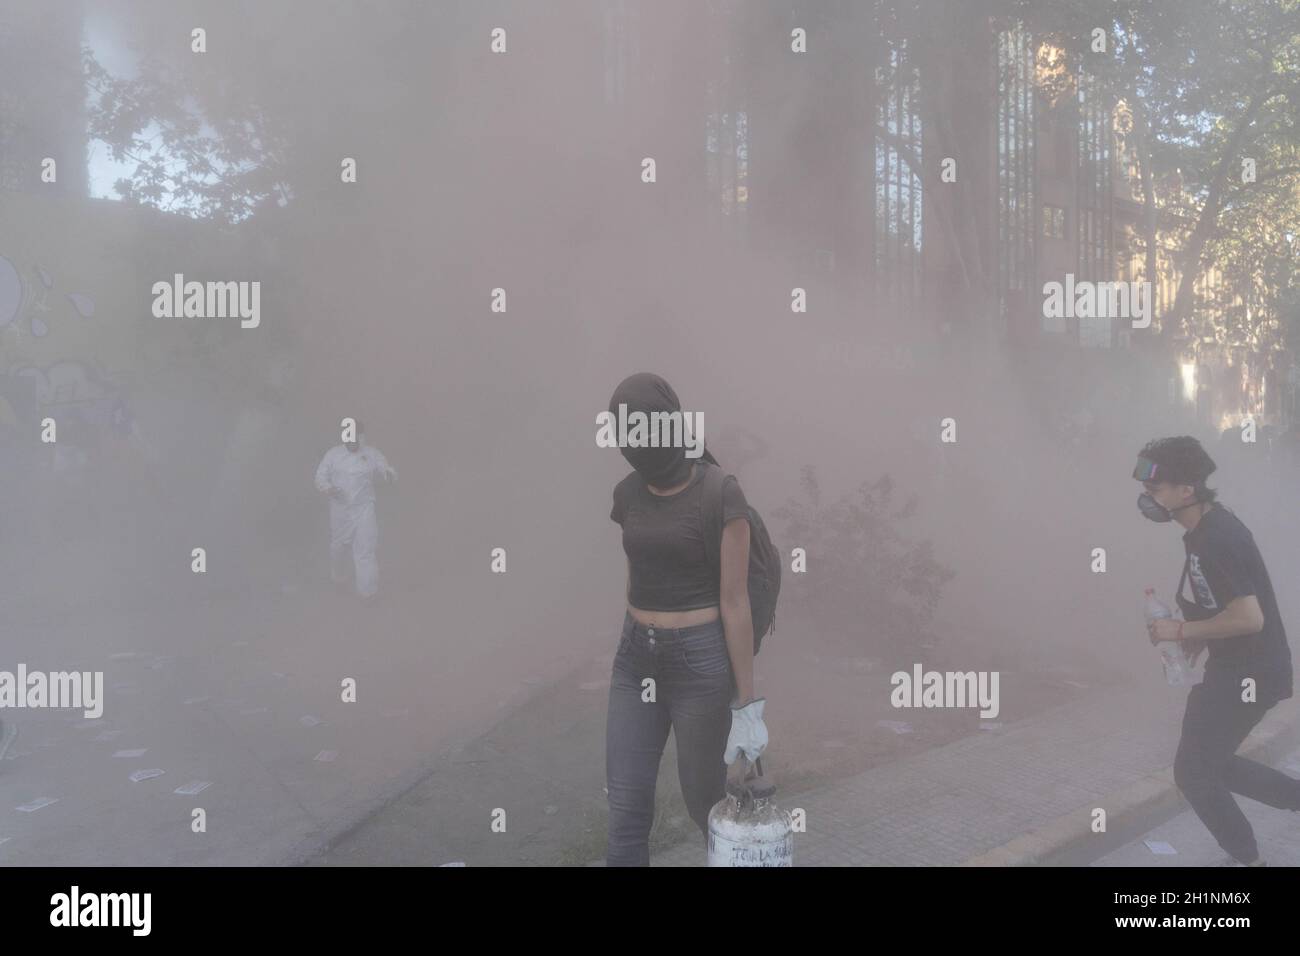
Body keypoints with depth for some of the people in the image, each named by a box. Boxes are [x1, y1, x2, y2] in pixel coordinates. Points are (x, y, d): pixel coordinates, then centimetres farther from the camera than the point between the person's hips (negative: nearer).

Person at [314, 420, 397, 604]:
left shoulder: (372, 454, -3)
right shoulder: (333, 454, -1)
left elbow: (385, 468, -9)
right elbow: (320, 477, 0)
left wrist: (389, 473, -36)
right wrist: (328, 488, -23)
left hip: (363, 510, -2)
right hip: (340, 509, 2)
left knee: (365, 550, -6)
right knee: (338, 548, 15)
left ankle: (368, 592, 0)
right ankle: (339, 579, 42)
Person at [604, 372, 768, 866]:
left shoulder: (723, 496, -15)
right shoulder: (629, 494, 3)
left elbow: (735, 601, -14)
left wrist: (747, 704, -10)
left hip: (701, 660, -5)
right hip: (639, 658, 5)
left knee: (702, 799, 14)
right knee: (626, 809, 3)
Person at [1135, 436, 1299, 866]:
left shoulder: (1218, 538, -25)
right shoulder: (1206, 527, 7)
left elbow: (1249, 617, -29)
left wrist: (1181, 631, -19)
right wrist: (1200, 635, 10)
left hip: (1249, 672, -10)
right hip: (1235, 666, 10)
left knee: (1192, 772, 1)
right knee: (1208, 761, 19)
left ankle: (1250, 860, 19)